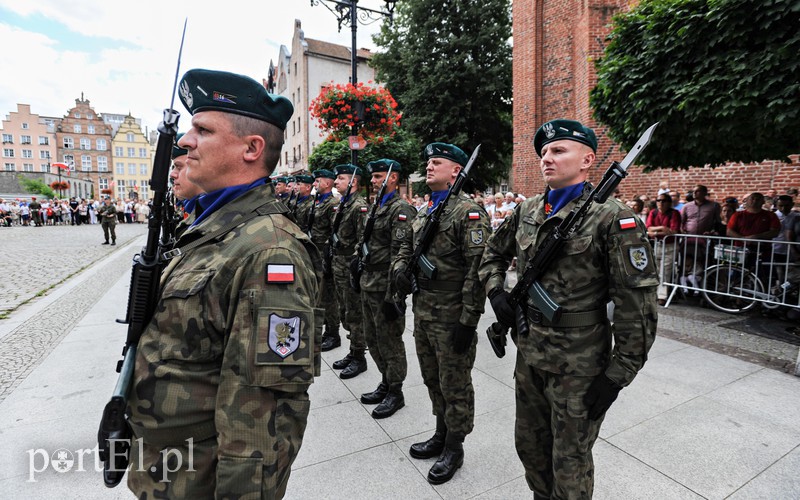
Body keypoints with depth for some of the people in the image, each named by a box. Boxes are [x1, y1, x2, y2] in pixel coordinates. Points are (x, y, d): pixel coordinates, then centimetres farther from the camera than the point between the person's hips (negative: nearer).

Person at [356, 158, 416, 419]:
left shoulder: (401, 209, -14)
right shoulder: (376, 207, 15)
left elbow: (399, 255, -21)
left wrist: (393, 294, -23)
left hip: (385, 288, -9)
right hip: (368, 285, 9)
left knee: (390, 341, 4)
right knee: (372, 339, 19)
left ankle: (395, 392, 21)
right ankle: (386, 383, 36)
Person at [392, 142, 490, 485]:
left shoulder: (469, 212, -14)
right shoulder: (423, 212, 12)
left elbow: (478, 269, -19)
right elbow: (406, 248, 20)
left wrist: (468, 320, -20)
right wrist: (400, 269, -3)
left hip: (451, 317, -8)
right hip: (422, 312, 8)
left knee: (454, 384, 9)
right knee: (433, 380, 21)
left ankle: (454, 447, 30)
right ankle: (441, 435, 41)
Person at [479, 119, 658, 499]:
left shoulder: (611, 219, -15)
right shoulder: (527, 211, 4)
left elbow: (637, 305, -15)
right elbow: (493, 253, 19)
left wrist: (617, 376, -14)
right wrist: (496, 293, 2)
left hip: (578, 366, -6)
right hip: (528, 354, 6)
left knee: (569, 465, 14)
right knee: (529, 446, 24)